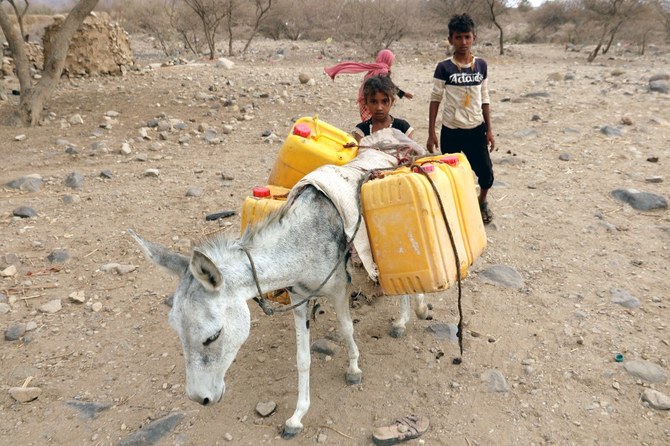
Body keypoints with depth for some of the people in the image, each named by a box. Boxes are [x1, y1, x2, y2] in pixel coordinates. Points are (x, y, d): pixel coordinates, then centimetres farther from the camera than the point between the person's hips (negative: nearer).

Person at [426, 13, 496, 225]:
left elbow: (485, 98, 7)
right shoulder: (444, 68, -8)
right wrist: (431, 133, -7)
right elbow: (435, 99, -4)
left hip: (476, 130, 3)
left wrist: (489, 129, 6)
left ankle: (482, 201, 36)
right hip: (451, 131, -2)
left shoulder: (481, 65, 2)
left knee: (486, 175, 5)